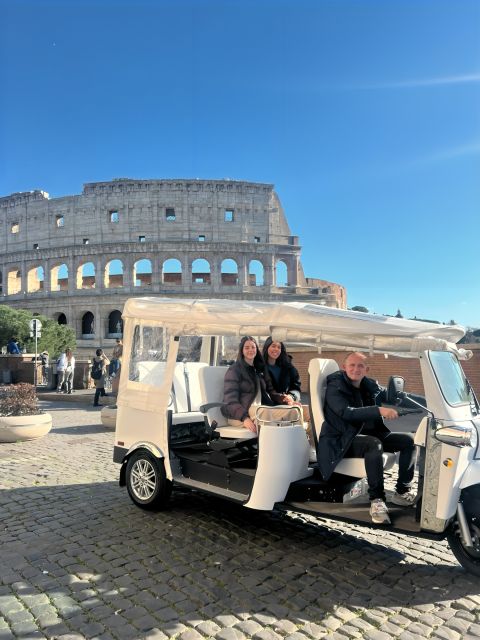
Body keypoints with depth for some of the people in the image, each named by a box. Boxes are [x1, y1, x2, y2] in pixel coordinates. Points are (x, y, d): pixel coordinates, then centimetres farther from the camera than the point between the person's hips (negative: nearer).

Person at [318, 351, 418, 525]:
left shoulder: (370, 386, 8)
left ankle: (402, 492, 5)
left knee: (408, 440, -2)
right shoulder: (335, 387, -14)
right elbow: (347, 413, -29)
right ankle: (376, 501, -28)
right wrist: (379, 410, -40)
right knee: (374, 444, -35)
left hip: (369, 435, 8)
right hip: (342, 441, -7)